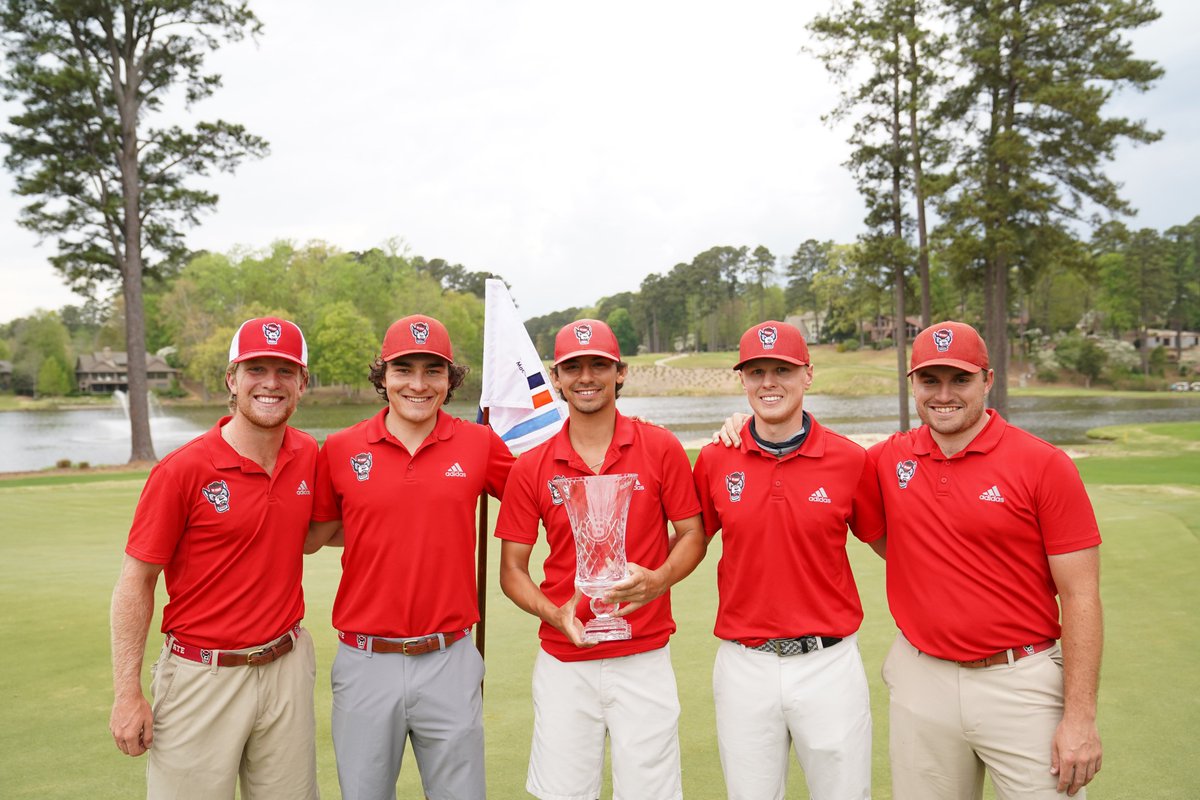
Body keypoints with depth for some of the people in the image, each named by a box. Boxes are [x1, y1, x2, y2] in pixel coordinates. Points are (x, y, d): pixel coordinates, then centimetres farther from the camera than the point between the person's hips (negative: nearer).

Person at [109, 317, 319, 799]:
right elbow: (136, 582, -8)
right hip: (203, 675, -4)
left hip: (287, 666, 5)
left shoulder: (309, 456, 0)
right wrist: (127, 695, -9)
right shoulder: (183, 470, -14)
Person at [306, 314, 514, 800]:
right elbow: (311, 538, 9)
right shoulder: (340, 449, -2)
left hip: (448, 662, 0)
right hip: (365, 663, 1)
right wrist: (377, 532, -5)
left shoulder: (480, 444, -3)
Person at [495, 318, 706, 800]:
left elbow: (692, 536, 3)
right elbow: (512, 570, 4)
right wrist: (555, 613, -13)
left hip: (644, 660, -1)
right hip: (563, 664, 1)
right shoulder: (531, 467, -1)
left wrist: (658, 580, -16)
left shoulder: (661, 449, -4)